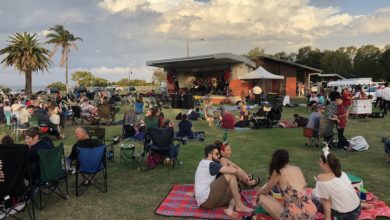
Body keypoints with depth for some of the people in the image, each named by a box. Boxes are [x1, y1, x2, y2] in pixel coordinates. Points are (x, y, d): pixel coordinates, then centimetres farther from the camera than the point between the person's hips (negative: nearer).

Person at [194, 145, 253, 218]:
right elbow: (234, 171, -19)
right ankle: (239, 206, -8)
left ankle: (230, 209, -13)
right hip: (206, 200, -10)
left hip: (205, 201, 10)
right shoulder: (211, 164, -11)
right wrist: (238, 177, 3)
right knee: (231, 175, -12)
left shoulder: (203, 163, 17)